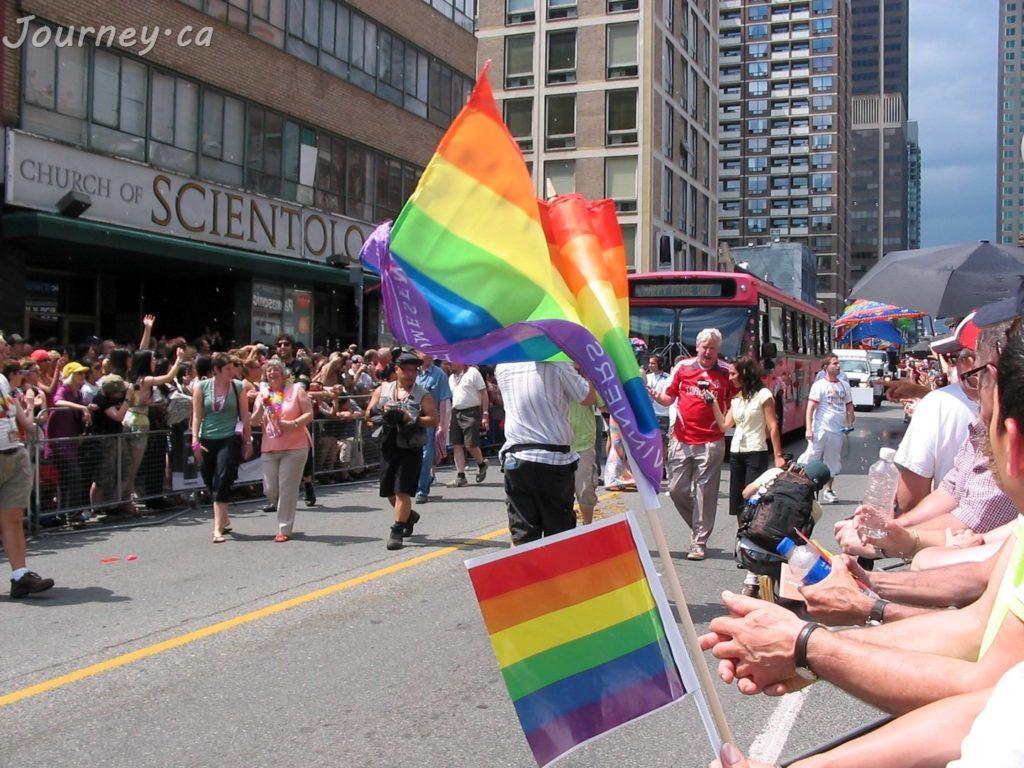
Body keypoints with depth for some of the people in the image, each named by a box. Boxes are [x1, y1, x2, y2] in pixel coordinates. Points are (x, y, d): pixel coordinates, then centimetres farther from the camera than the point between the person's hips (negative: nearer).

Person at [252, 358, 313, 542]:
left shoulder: (296, 390, 1)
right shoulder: (263, 393, 13)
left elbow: (309, 414, -4)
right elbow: (254, 421, 8)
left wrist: (293, 424, -19)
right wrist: (262, 406, -8)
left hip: (294, 447, -4)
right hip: (270, 448, 4)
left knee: (287, 488, -6)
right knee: (270, 489, 1)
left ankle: (284, 529, 1)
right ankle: (286, 513, 30)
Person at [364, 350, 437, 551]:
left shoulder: (422, 395, -1)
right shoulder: (382, 390, 7)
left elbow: (433, 419, -8)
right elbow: (368, 414, 7)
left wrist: (409, 419, -19)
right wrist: (383, 413, -14)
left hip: (411, 449, -4)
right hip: (389, 446, 4)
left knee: (402, 491, -10)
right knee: (390, 491, 13)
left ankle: (396, 531, -1)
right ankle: (409, 515, 39)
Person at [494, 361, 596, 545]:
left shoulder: (502, 367, 3)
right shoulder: (556, 363, -11)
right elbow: (589, 398, -1)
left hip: (515, 460, 3)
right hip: (555, 459, -3)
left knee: (521, 535, 5)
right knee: (559, 536, 8)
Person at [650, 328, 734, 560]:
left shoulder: (726, 373, 2)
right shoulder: (683, 367, 5)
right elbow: (669, 397, 11)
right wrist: (656, 396, -10)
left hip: (711, 443, -2)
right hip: (681, 441, 2)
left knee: (704, 493, 1)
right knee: (676, 489, 6)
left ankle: (698, 542, 10)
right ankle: (700, 525, 29)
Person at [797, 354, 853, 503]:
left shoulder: (844, 385, 11)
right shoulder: (819, 385, -6)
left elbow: (849, 406, 18)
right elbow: (810, 408, -10)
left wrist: (850, 422, 4)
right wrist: (809, 429, -17)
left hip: (837, 430, 5)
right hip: (821, 429, -5)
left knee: (833, 461, 12)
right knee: (811, 457, -10)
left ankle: (828, 490, 23)